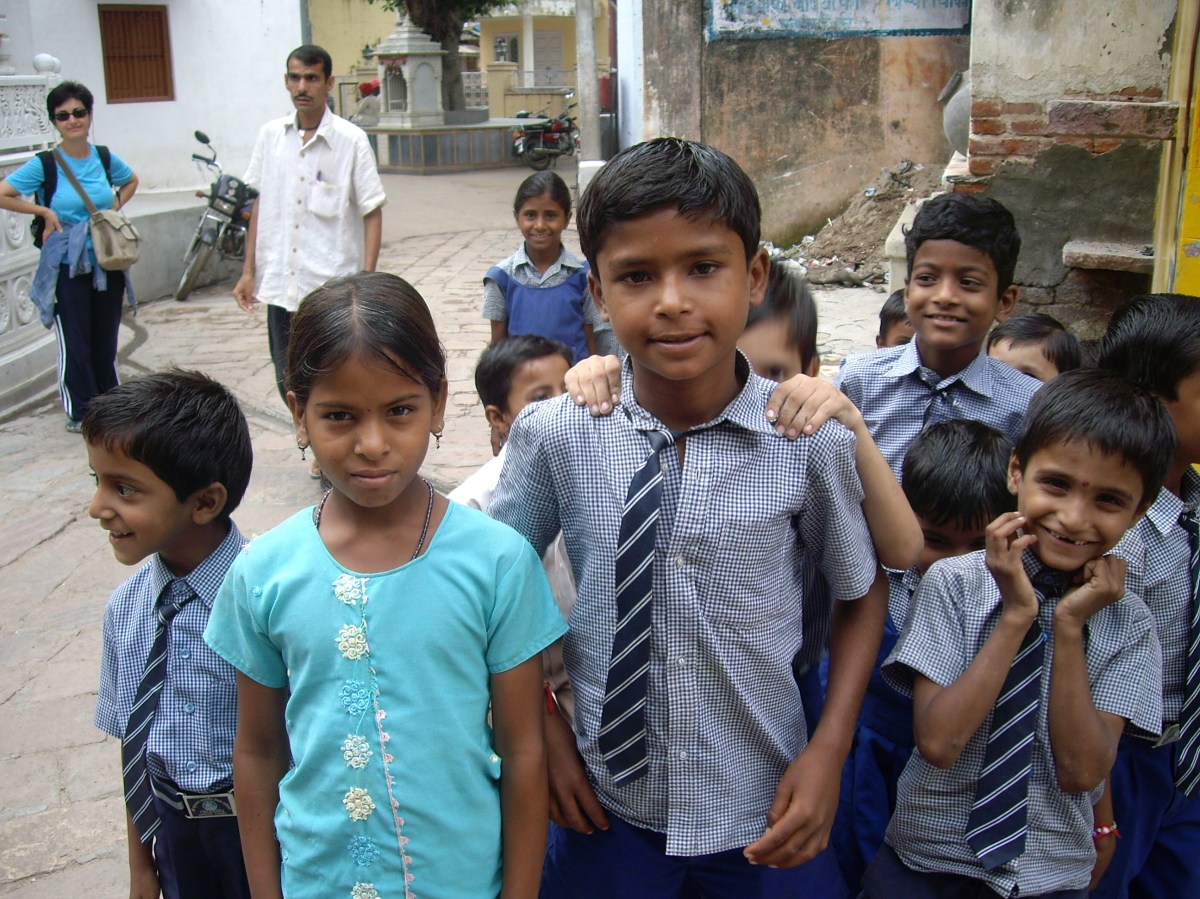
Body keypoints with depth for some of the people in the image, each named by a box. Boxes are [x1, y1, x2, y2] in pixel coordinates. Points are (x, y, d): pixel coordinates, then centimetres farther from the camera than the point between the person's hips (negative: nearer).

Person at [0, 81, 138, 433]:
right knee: (75, 343, 3)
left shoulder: (105, 158, 3)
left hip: (107, 264, 4)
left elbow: (131, 181, 23)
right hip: (67, 268, -4)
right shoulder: (44, 164, -9)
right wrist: (44, 212, -12)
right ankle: (80, 412, 14)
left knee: (106, 338, 13)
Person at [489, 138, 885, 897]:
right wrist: (543, 732, 0)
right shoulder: (554, 434, -15)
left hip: (762, 816, 0)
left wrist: (829, 748, -7)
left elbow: (860, 591, 0)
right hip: (606, 805, 1)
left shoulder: (812, 438, -16)